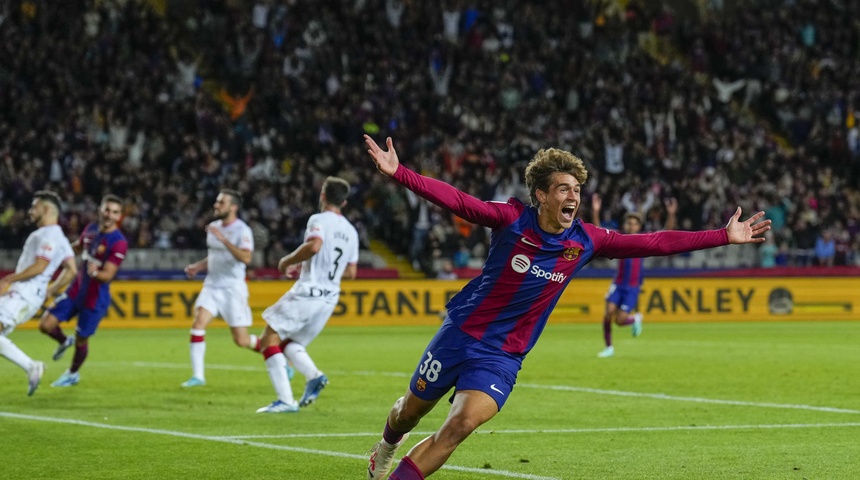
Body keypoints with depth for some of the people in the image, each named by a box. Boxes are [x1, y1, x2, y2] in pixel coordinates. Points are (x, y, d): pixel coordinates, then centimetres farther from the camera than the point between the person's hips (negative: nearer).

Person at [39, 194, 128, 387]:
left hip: (95, 299, -5)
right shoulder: (91, 229, -2)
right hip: (76, 290, 5)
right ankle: (65, 342, 31)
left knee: (81, 340, 9)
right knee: (45, 324, -1)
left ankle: (73, 374, 36)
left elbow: (107, 276, -25)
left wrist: (95, 272, -46)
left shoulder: (119, 243, -22)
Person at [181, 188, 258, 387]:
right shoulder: (214, 227, 9)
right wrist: (198, 266, 7)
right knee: (198, 323, -15)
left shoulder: (242, 230, -13)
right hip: (211, 286, 6)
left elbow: (245, 258, -30)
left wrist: (223, 239, -33)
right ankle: (198, 375, -12)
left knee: (241, 340, -3)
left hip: (233, 288, -6)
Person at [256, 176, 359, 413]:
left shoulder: (319, 220, -7)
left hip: (307, 292, -8)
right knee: (289, 343, 21)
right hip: (330, 298, 8)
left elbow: (314, 245, -28)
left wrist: (287, 261, -11)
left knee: (269, 339, 0)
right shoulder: (351, 231, 15)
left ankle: (285, 400, -11)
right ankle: (314, 375, -8)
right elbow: (351, 272, 20)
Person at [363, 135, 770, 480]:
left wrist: (724, 236, -5)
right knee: (412, 409, 16)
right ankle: (388, 444, 51)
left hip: (503, 356, 1)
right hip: (460, 334, -1)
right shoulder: (512, 220, -15)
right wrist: (398, 172, -36)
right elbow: (455, 200, -23)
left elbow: (656, 243, -3)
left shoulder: (585, 241, -7)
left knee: (463, 423, -20)